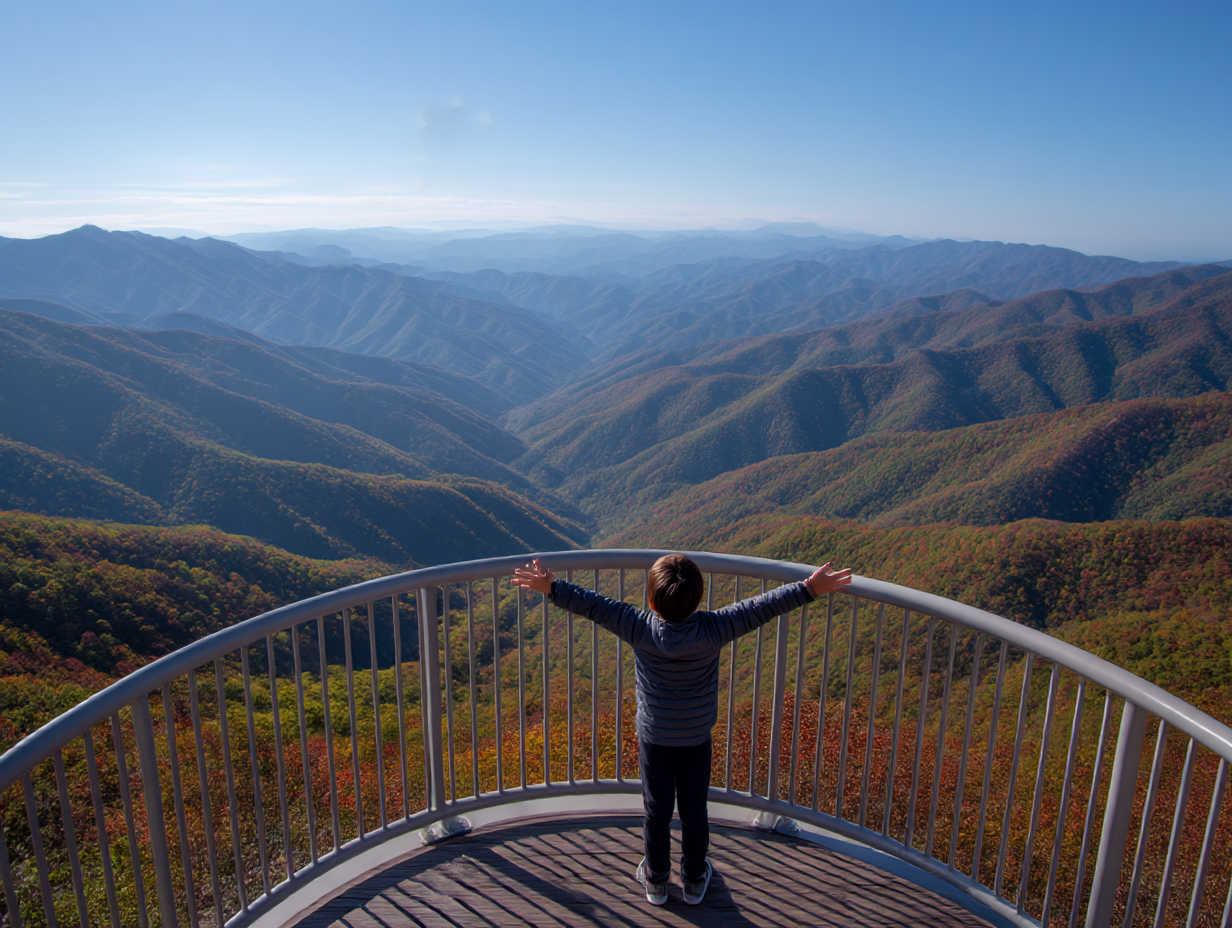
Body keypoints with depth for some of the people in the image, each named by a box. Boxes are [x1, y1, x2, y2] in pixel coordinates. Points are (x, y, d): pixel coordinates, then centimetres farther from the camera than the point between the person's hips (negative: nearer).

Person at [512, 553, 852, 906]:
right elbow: (760, 608, -20)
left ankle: (655, 880, 35)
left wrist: (552, 588, -12)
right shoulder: (713, 630, -24)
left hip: (654, 739, 0)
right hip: (697, 740, 0)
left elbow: (594, 606, -20)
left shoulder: (641, 629, -24)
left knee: (655, 811, 17)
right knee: (694, 811, 19)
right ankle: (694, 880, 37)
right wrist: (810, 588, -16)